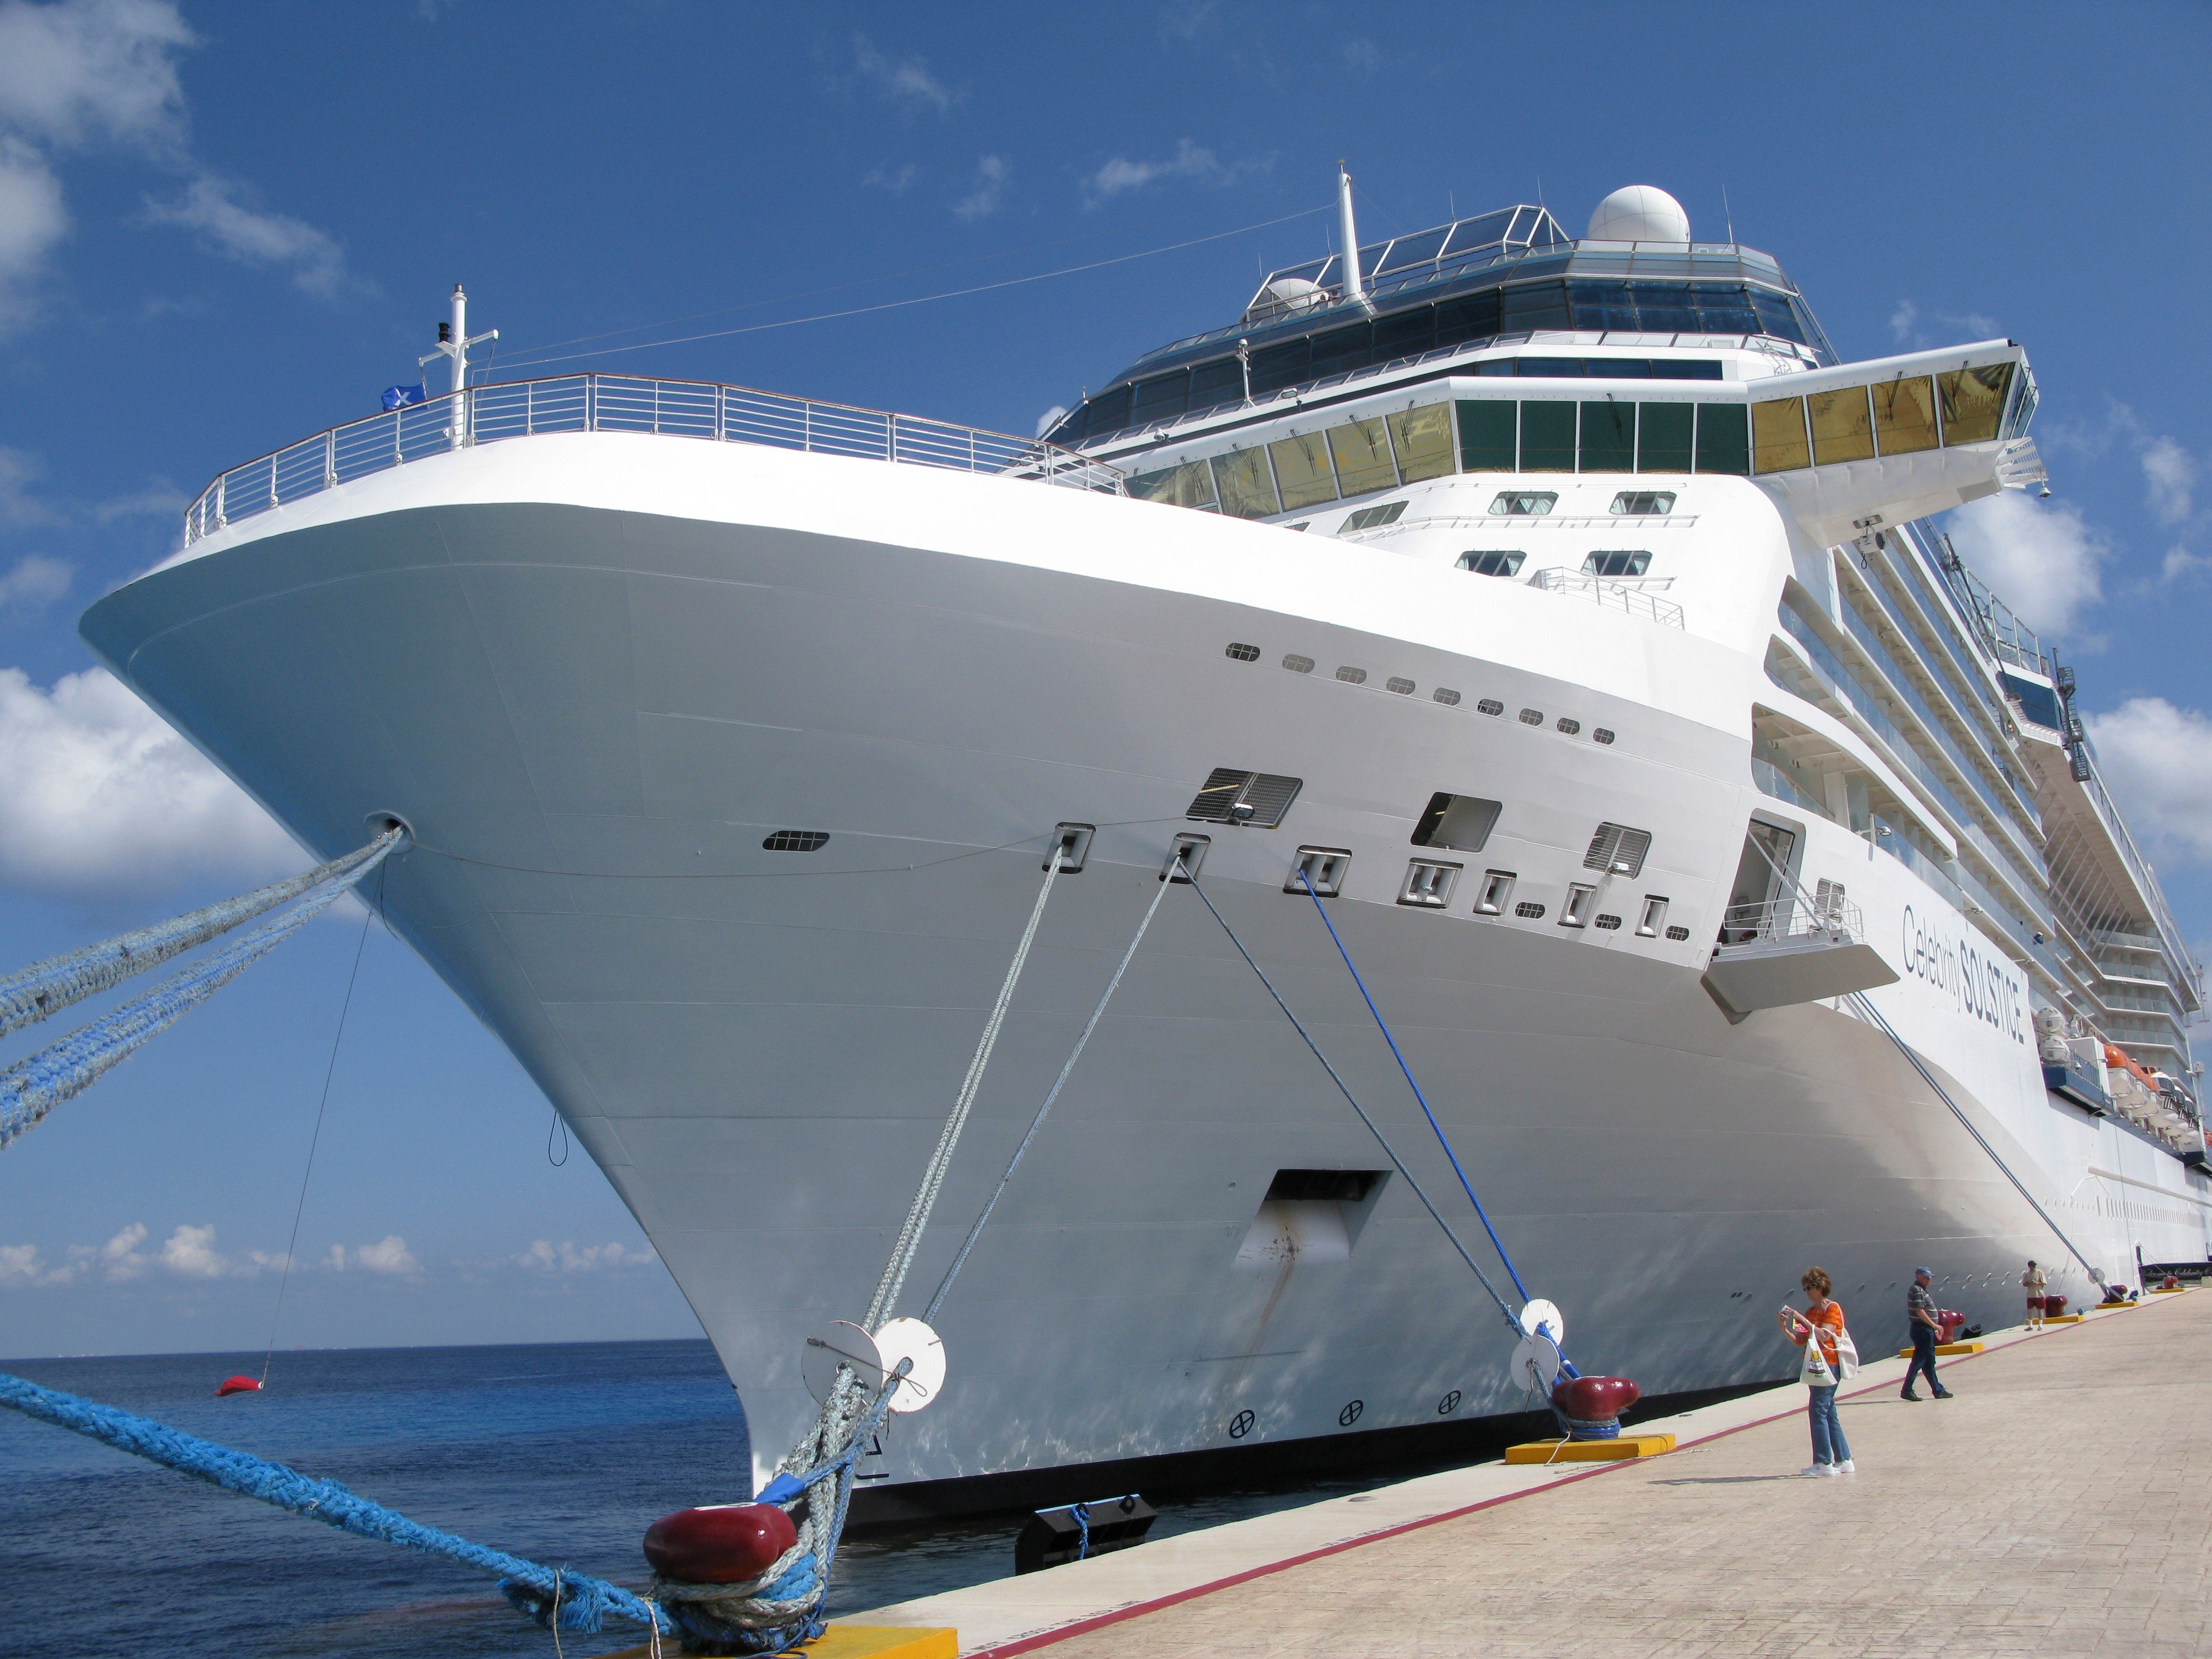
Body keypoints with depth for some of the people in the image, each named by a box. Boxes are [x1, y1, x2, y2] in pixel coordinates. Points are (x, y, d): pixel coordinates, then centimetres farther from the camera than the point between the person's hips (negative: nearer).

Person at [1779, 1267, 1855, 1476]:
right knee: (1829, 1414, 10)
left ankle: (1824, 1463, -11)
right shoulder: (1810, 1311, 15)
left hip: (1828, 1365, -9)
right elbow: (1800, 1341, 10)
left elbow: (1824, 1335, -20)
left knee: (1818, 1410, -12)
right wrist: (1784, 1327, -5)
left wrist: (1803, 1320, -23)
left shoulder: (1833, 1309, -7)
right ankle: (1844, 1461, 16)